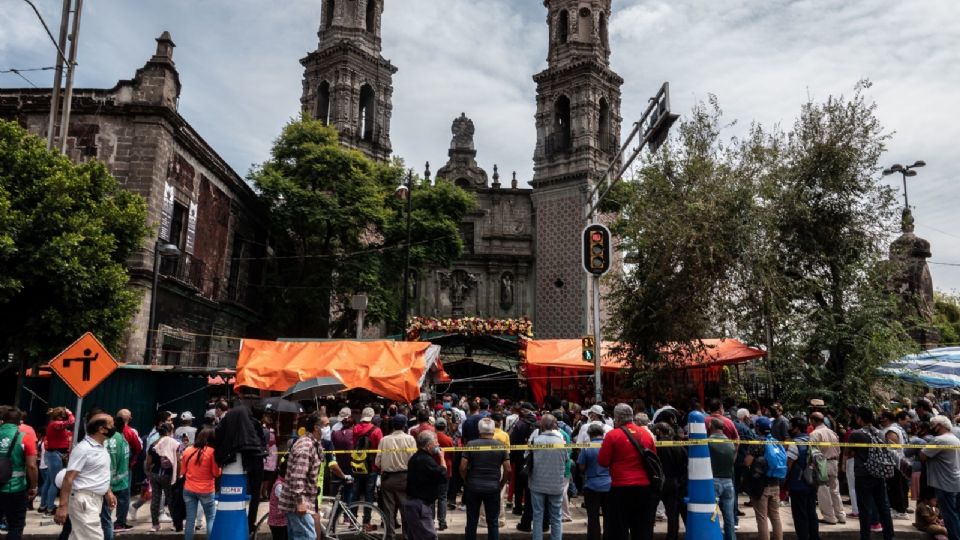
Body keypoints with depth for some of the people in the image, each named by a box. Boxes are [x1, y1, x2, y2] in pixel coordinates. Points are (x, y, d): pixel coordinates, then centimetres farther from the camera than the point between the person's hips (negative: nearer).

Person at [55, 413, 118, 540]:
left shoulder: (101, 447, 12)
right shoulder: (83, 449, -17)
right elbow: (68, 479, -20)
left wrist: (108, 492, 16)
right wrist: (62, 507, -23)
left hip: (96, 499, 9)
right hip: (84, 500, -9)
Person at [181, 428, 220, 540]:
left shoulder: (187, 451, 2)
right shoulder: (212, 451, -11)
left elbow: (183, 471, 12)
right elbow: (216, 473, -8)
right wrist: (219, 467, 10)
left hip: (189, 489, 4)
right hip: (206, 490, -4)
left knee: (190, 520, 8)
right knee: (211, 518, 8)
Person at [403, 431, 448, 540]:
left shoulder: (415, 458, 13)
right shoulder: (426, 460, -20)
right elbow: (443, 476, -18)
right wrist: (442, 457, -7)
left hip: (410, 502, 10)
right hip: (420, 505, -10)